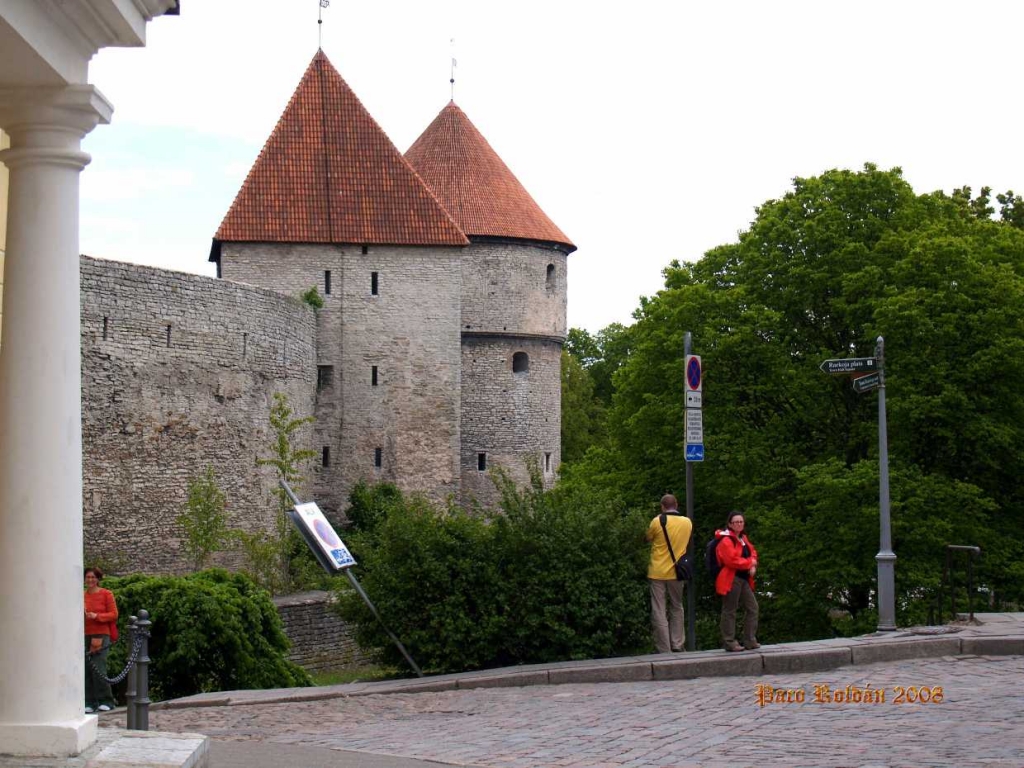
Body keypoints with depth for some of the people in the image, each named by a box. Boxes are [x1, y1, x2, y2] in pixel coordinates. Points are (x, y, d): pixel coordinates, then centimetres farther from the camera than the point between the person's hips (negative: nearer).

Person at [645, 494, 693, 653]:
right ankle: (677, 645, 14)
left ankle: (664, 650, -2)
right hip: (676, 572, 4)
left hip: (657, 573, -3)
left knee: (659, 612, 0)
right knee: (677, 609, 19)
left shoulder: (658, 521, -11)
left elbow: (648, 538, 4)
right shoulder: (687, 522, 1)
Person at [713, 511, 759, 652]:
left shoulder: (743, 538, 15)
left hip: (744, 578, 10)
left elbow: (752, 552, 19)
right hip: (731, 579, -10)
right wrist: (749, 563, -11)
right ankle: (729, 642, 3)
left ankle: (750, 641, 19)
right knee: (730, 611, -3)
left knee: (752, 607, 12)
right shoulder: (726, 540, -13)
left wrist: (753, 565, -2)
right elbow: (732, 560, -22)